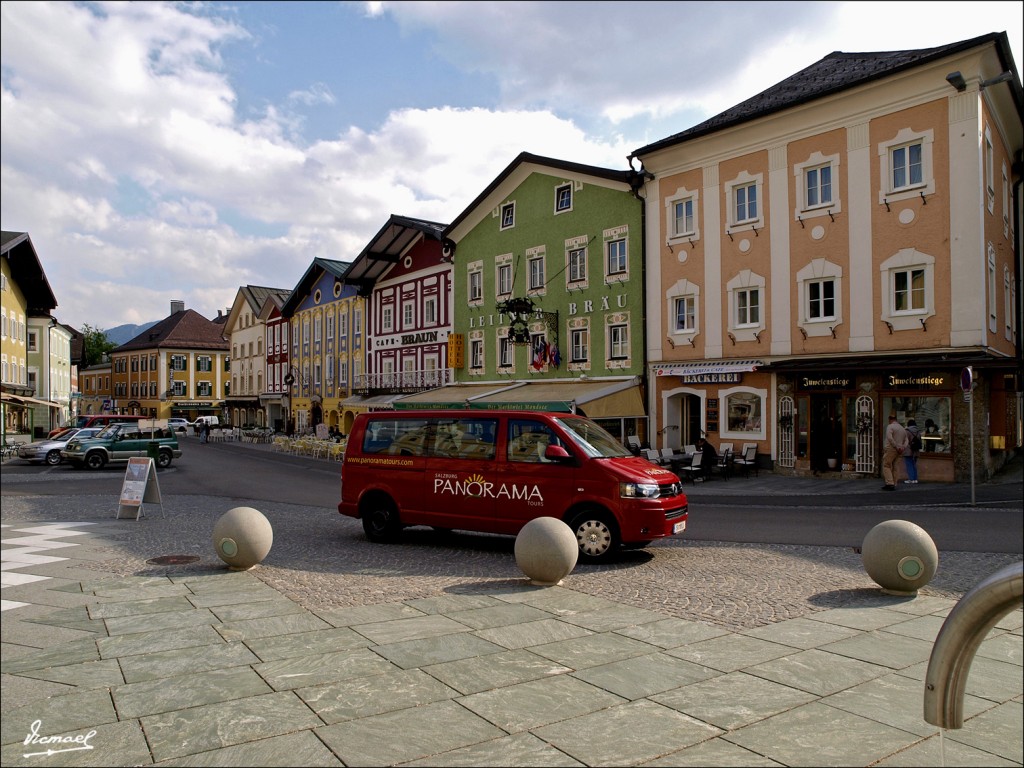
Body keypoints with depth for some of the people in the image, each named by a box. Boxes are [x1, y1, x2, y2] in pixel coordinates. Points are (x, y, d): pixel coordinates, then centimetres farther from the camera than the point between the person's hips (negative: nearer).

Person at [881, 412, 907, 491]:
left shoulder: (890, 427, -6)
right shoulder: (903, 429, 20)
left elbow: (890, 438, -21)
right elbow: (906, 441, 14)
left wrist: (897, 447, -18)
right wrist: (903, 448, -1)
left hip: (890, 449, -8)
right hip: (897, 452, 8)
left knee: (886, 466, -7)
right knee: (893, 467, 13)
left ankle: (890, 483, -18)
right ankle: (893, 485, 13)